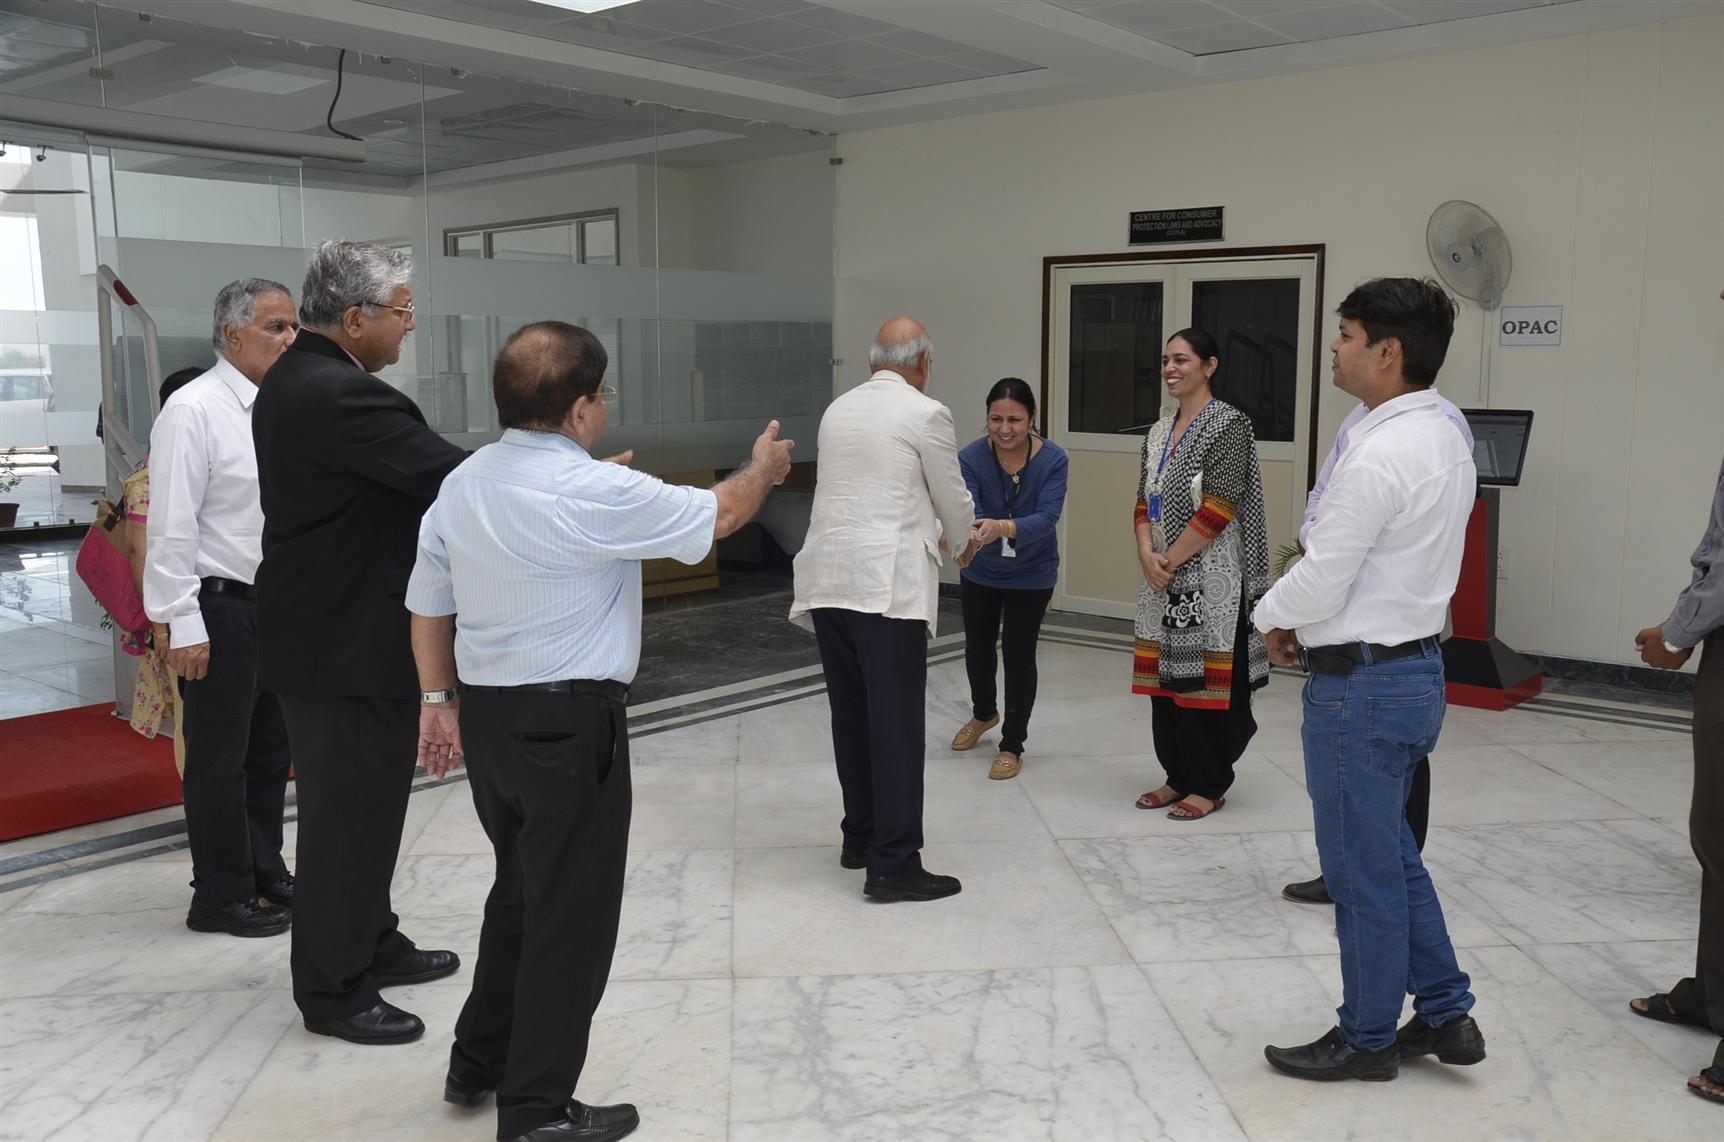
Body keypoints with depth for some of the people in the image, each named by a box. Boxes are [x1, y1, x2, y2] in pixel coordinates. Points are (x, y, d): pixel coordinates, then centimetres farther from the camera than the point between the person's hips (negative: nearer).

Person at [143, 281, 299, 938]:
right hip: (221, 608, -7)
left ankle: (265, 871, 32)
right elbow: (171, 528, -15)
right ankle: (221, 896, 18)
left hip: (281, 604, 7)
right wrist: (183, 625, -17)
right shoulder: (194, 410, -13)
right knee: (219, 760, 4)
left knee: (271, 750, 17)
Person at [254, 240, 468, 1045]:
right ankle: (333, 991, 15)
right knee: (347, 811, 1)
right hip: (348, 641, -11)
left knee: (358, 803, 20)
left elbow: (402, 481, 12)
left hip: (331, 627, 11)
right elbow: (447, 475, -26)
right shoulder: (339, 394, -22)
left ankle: (371, 947, 35)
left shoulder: (298, 378, 11)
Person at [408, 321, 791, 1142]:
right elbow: (717, 514, -5)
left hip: (487, 716, 8)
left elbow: (429, 607, 10)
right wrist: (764, 467, 14)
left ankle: (478, 1063, 36)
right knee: (571, 914, 4)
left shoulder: (460, 485, 4)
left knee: (521, 890, 23)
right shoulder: (595, 492, -18)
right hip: (570, 725, -8)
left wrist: (438, 698, 19)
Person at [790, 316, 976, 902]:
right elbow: (953, 499, 5)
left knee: (852, 716, 15)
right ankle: (893, 864, -1)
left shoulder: (837, 409, 15)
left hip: (827, 579, 7)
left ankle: (860, 836, 27)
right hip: (887, 583, -7)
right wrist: (962, 543, 27)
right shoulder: (926, 413, -4)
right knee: (897, 723, -3)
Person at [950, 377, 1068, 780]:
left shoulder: (1053, 459, -23)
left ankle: (1012, 746, 15)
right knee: (978, 647, 16)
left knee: (1018, 653, -2)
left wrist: (1003, 528, -52)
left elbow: (1046, 518, -33)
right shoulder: (971, 458, -22)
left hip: (1031, 574, -2)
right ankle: (984, 714, 45)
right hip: (980, 571, 2)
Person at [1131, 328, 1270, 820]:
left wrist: (1170, 560, -13)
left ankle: (1209, 786, 12)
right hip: (1165, 577, 7)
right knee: (1166, 676, 11)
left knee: (1205, 679, -1)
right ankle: (1178, 776, 24)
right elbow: (1145, 502, 11)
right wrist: (1147, 555, -6)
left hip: (1211, 578, -7)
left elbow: (1219, 508, -17)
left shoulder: (1228, 425, -10)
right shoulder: (1158, 432, 13)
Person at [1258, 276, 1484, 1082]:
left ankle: (1367, 1039, 23)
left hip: (1363, 683, -10)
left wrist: (1273, 617, -1)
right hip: (1413, 664, 10)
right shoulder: (1443, 439, 8)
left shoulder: (1381, 454, -23)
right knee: (1391, 853, 22)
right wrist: (1306, 619, 7)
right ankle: (1444, 1014, 31)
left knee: (1364, 868, 6)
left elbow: (1320, 582, -21)